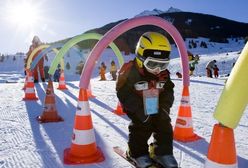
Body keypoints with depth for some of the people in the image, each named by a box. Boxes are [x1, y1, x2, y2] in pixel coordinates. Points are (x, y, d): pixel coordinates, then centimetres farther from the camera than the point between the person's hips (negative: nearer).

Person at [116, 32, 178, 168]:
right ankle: (138, 153, 15)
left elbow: (168, 91, 5)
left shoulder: (163, 73, -2)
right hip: (138, 108, -5)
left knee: (165, 127, 2)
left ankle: (163, 152, 22)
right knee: (141, 128, -11)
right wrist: (140, 110, -24)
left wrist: (165, 108, -10)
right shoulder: (129, 71, -19)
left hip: (157, 108, 5)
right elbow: (124, 94, -19)